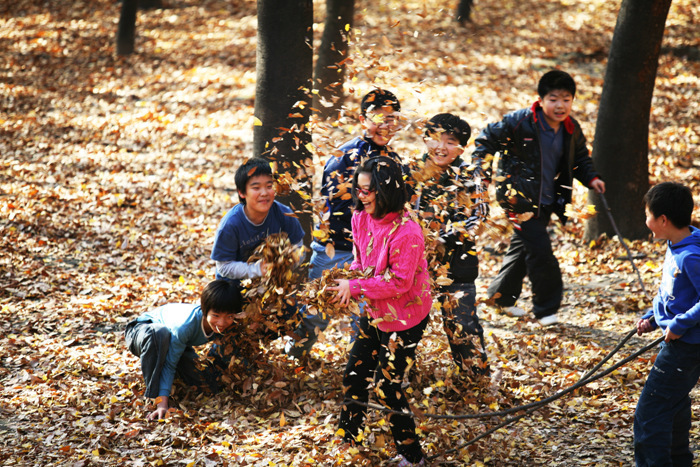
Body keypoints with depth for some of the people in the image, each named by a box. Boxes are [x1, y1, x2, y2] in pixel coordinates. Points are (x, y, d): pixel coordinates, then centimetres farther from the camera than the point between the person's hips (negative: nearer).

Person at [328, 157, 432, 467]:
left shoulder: (406, 232, -29)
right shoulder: (361, 219, -4)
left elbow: (399, 282, -26)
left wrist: (355, 287, -24)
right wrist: (348, 284, -10)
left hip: (404, 320, -8)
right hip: (375, 313, 8)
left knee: (386, 385, 0)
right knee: (354, 375, 16)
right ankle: (348, 440, 37)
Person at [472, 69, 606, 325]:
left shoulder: (571, 130, 1)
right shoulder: (519, 122, -19)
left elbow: (580, 158, 17)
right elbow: (489, 138, -8)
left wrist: (591, 178, 1)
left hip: (546, 202, 7)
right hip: (519, 197, -7)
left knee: (523, 248, 19)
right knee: (539, 251, -11)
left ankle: (501, 296, 37)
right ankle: (546, 309, 2)